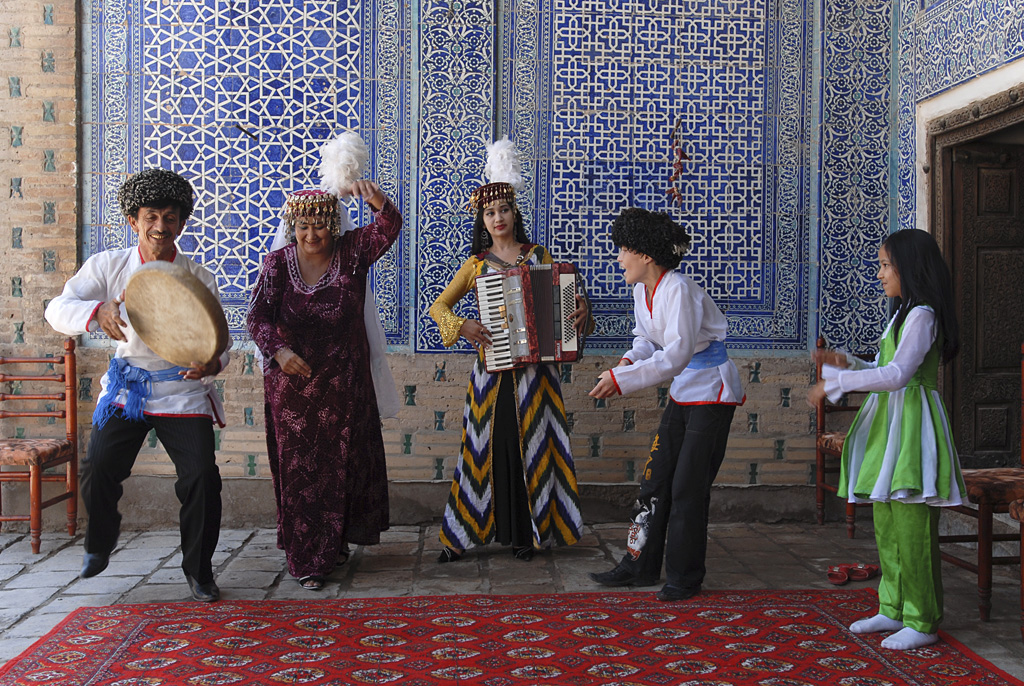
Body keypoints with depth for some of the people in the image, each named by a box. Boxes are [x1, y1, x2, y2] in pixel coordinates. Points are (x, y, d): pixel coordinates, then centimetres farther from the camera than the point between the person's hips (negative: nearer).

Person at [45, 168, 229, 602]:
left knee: (203, 476, -12)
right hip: (126, 387, 1)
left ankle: (198, 568, 10)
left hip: (184, 391, -1)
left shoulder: (200, 279, -1)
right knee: (98, 469, -8)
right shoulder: (108, 266, -2)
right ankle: (99, 546, 26)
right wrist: (99, 312, -36)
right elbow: (58, 309, -13)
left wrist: (211, 364, -26)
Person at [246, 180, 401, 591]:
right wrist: (278, 350, -29)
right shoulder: (278, 263, -5)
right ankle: (305, 559, 11)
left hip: (344, 382, 1)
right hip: (293, 382, -1)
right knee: (300, 466, 2)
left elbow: (388, 230, -17)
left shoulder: (352, 253, -3)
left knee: (343, 463, 11)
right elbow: (258, 316, -10)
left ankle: (336, 542, 31)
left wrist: (379, 204, -39)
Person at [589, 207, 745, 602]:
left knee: (688, 487, -4)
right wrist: (629, 361, -8)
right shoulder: (642, 290, 3)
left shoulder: (678, 290, -24)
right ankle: (640, 564, 21)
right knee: (655, 478, 10)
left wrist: (621, 379, -34)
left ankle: (684, 577, 11)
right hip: (683, 392, 9)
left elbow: (677, 354, -32)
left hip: (712, 392, -9)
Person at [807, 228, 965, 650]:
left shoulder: (921, 315, -12)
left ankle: (922, 622, 3)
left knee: (911, 528, -5)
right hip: (888, 424, 10)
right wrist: (846, 363, 9)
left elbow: (897, 374, -22)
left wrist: (835, 382, -19)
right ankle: (893, 610, 23)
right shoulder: (902, 314, 19)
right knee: (886, 525, 13)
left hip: (910, 426, -10)